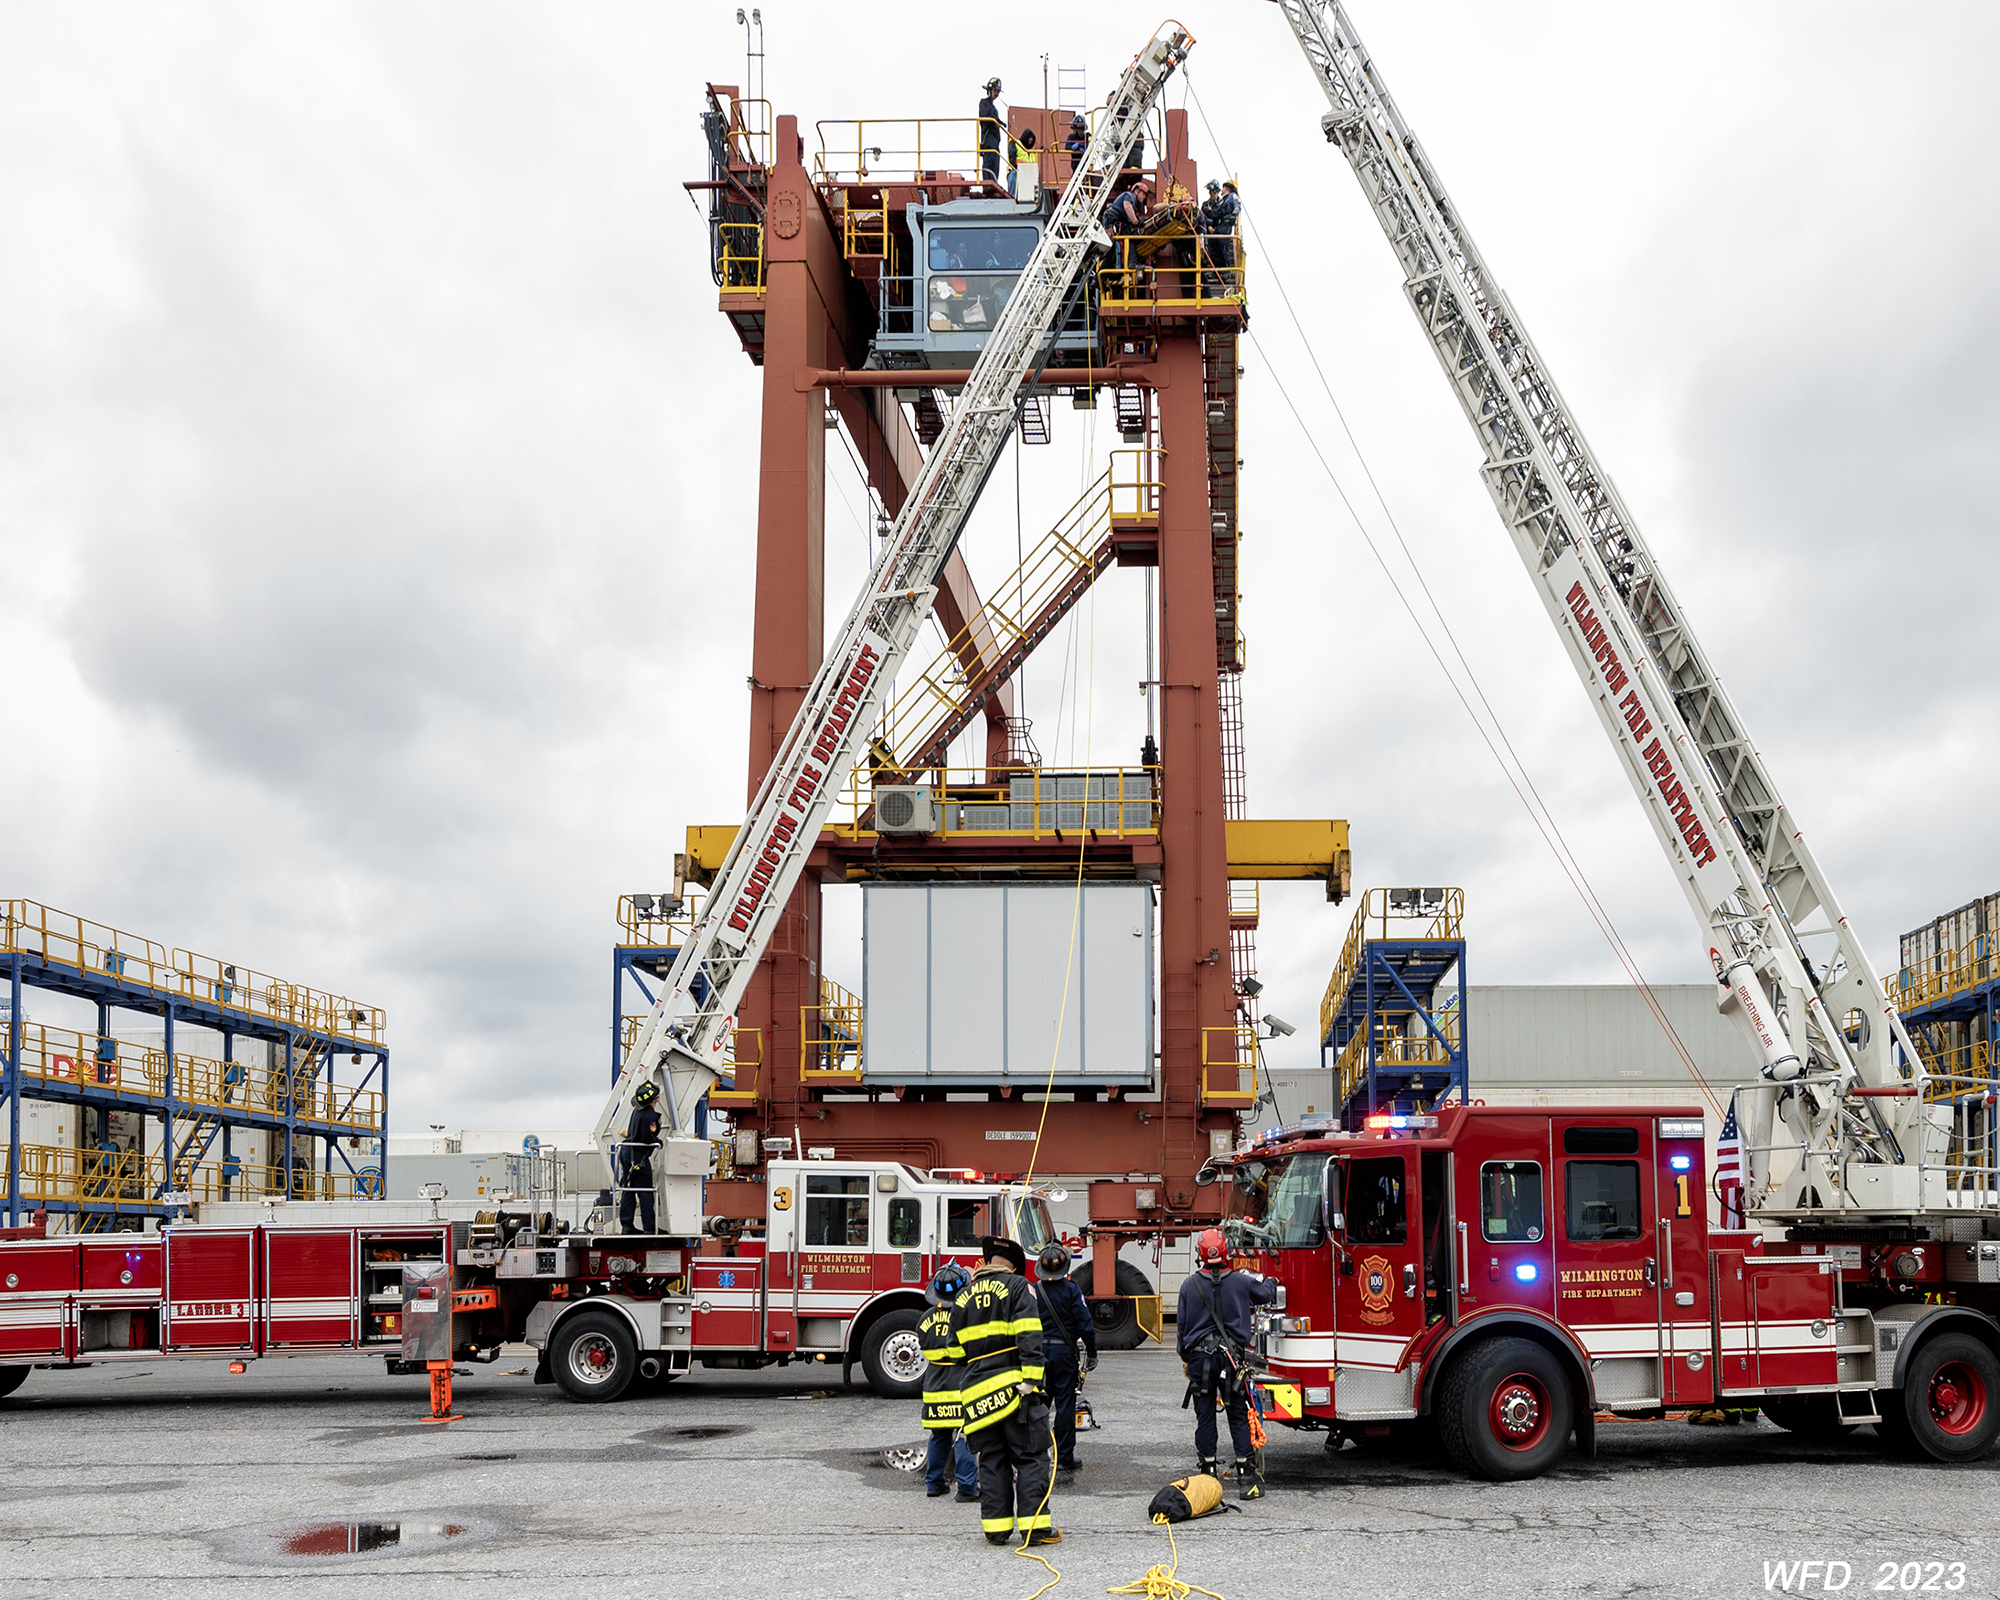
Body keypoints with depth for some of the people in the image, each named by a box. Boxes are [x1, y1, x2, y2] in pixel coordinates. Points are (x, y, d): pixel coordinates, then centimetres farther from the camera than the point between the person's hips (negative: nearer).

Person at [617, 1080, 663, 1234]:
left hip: (626, 1151, 9)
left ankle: (626, 1225, 13)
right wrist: (659, 1143, -4)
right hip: (638, 1156, -9)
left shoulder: (638, 1109, 6)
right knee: (645, 1192, -4)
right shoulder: (650, 1115, -20)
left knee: (628, 1190, 11)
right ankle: (649, 1227, -3)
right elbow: (649, 1139, -24)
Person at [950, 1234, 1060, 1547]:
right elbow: (1029, 1336, -13)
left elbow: (956, 1349, 19)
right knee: (1030, 1457, 0)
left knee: (991, 1460, 10)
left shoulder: (963, 1298, 17)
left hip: (976, 1389, 5)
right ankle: (1034, 1525, -3)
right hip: (1012, 1386, -5)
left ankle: (996, 1526, 9)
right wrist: (1030, 1379, -17)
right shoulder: (1018, 1287, 0)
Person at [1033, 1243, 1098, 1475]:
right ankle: (1064, 1458, 6)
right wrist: (1091, 1354, 1)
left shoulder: (1032, 1291, -1)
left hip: (1039, 1351, 2)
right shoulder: (1071, 1290, -7)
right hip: (1064, 1352, -2)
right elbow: (1085, 1325, -9)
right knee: (1065, 1405, 3)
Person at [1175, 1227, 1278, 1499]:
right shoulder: (1241, 1282, -3)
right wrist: (1270, 1281, 41)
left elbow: (1182, 1324, 3)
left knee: (1205, 1417, 7)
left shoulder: (1189, 1285, -3)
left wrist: (1185, 1357, 16)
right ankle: (1246, 1477, 3)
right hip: (1231, 1357, 0)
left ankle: (1207, 1474, 11)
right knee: (1239, 1415, 4)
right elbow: (1267, 1294, 17)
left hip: (1199, 1356, 0)